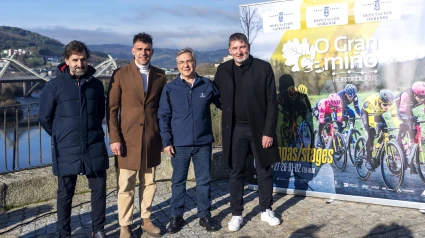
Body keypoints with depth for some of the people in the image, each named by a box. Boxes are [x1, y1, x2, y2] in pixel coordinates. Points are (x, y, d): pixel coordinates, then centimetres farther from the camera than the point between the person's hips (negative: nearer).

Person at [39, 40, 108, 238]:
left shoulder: (96, 84, 3)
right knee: (65, 195, 10)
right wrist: (61, 137, 10)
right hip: (66, 151, -2)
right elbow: (44, 117, 3)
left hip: (95, 148, 3)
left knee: (99, 190, 8)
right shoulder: (54, 86, -6)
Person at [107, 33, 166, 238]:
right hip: (127, 138, -3)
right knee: (125, 186, 4)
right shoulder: (120, 74, -2)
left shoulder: (160, 75, 6)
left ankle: (146, 219, 29)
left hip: (152, 138, 3)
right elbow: (112, 109, -4)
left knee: (149, 183, 13)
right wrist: (114, 138, -10)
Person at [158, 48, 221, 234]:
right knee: (178, 181, 11)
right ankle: (176, 216, 25)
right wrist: (166, 141, -5)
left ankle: (205, 215, 25)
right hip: (179, 144, 0)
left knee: (204, 180, 11)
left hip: (203, 143, 1)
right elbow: (163, 116, -1)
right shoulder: (170, 88, -2)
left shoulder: (207, 85, -1)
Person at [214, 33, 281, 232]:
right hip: (235, 130, 2)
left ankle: (266, 210, 27)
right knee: (236, 173, 9)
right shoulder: (223, 70, 3)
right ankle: (236, 214, 21)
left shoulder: (263, 67, -5)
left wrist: (269, 131, -12)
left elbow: (272, 102, -7)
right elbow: (217, 96, 13)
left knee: (265, 172, 10)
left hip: (259, 128, -1)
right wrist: (227, 120, 3)